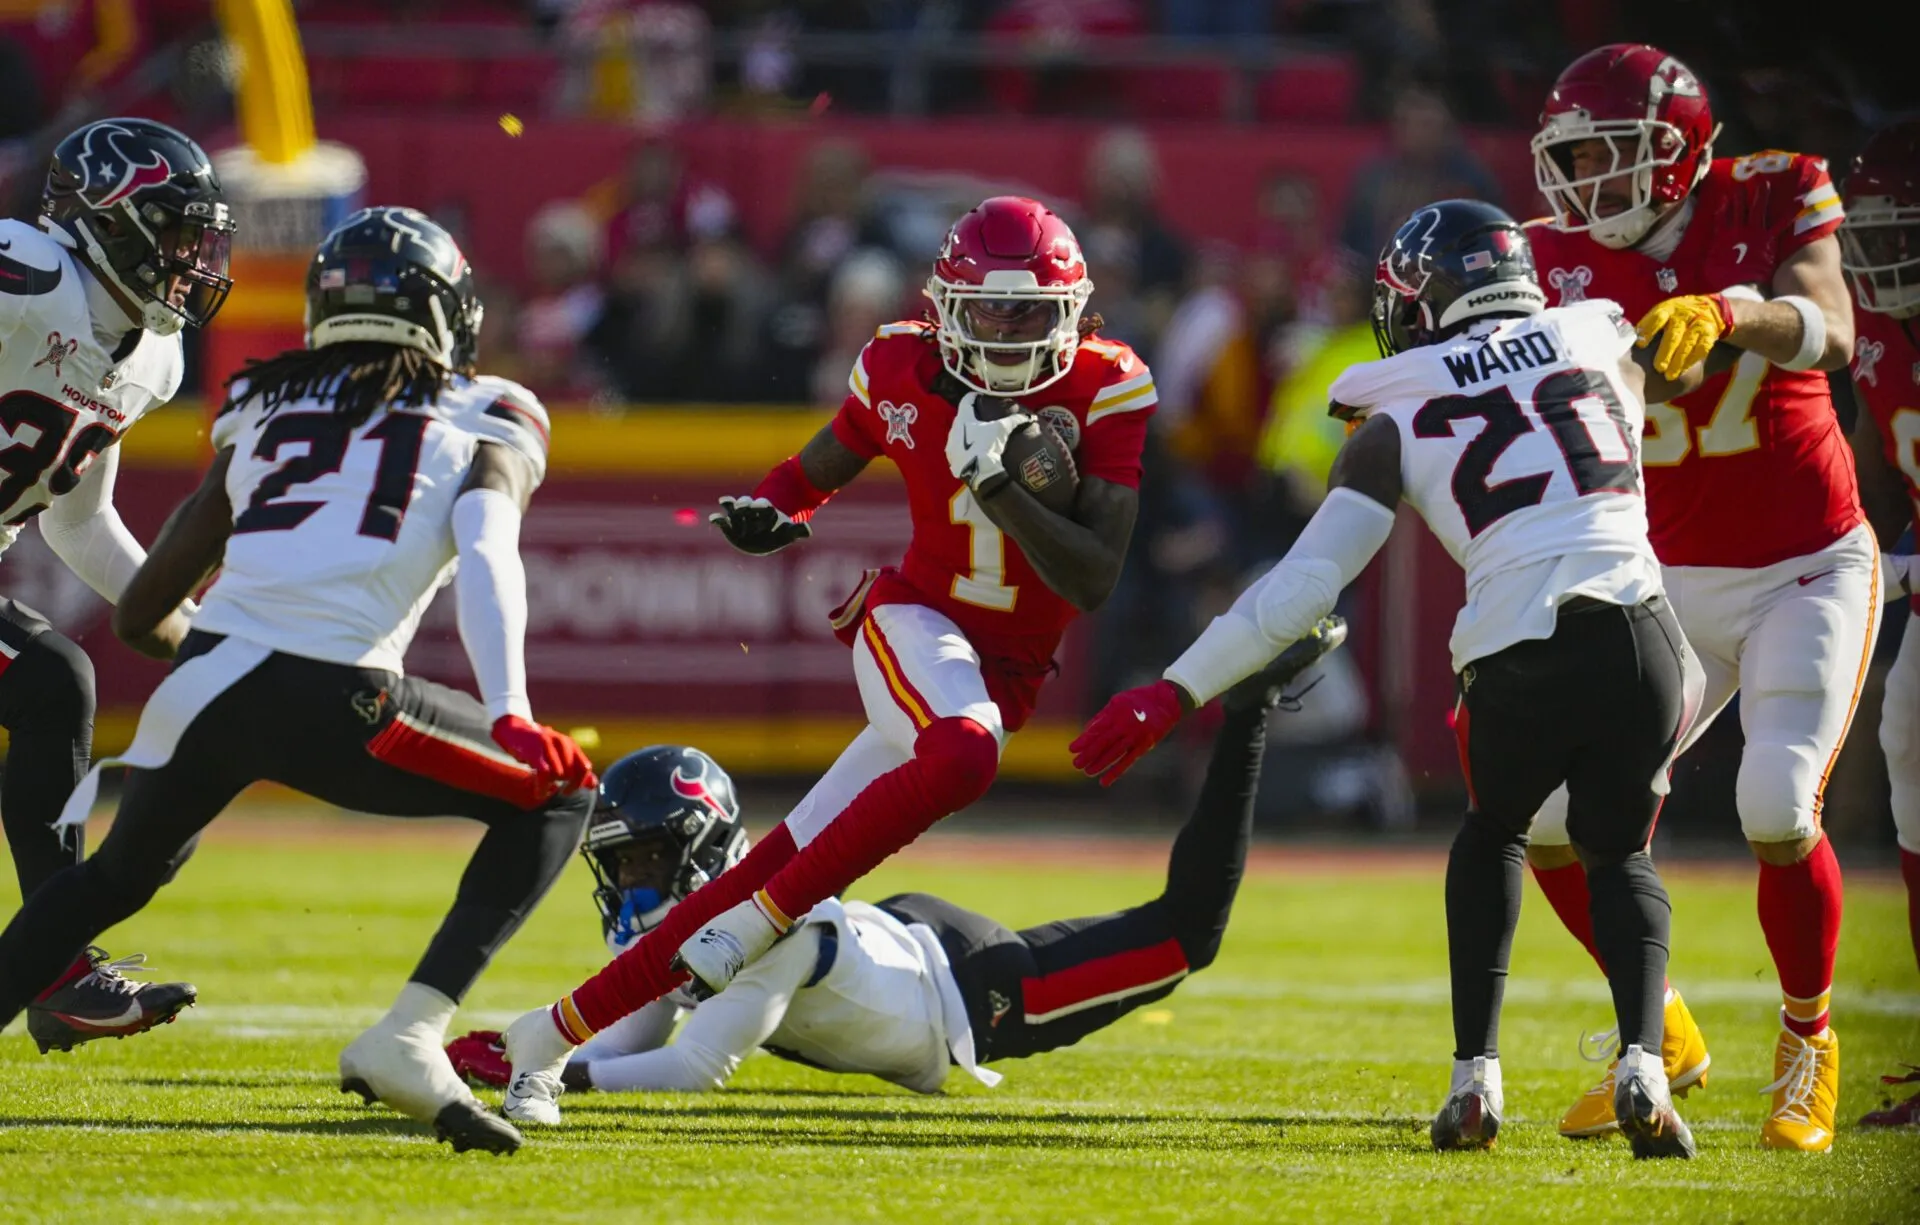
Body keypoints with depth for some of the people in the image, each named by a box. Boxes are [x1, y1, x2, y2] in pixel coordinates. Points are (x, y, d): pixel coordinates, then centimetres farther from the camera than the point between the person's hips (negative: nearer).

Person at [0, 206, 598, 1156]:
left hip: (203, 685, 5)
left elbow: (146, 602, 26)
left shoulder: (262, 402, 25)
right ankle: (410, 1036, -1)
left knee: (118, 874, 32)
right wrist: (510, 713, -16)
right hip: (328, 703, -5)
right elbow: (486, 554, -6)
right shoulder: (488, 418, 15)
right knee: (556, 796, 15)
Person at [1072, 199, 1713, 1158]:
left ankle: (1475, 1074, 18)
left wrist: (1175, 692, 9)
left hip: (1521, 667, -1)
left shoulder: (1398, 423, 11)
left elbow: (1306, 584, 5)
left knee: (1492, 834, 30)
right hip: (1641, 639, 1)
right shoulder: (1602, 345, 18)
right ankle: (1643, 1063, -3)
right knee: (1617, 851, 23)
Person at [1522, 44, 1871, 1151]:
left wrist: (1726, 313, -49)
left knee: (1778, 808, -22)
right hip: (1672, 584, 4)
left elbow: (1830, 332, -30)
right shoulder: (1568, 260, -4)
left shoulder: (1771, 203, -12)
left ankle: (1809, 1039, 4)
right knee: (1554, 817, -5)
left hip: (1809, 570, -4)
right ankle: (1660, 1033, 19)